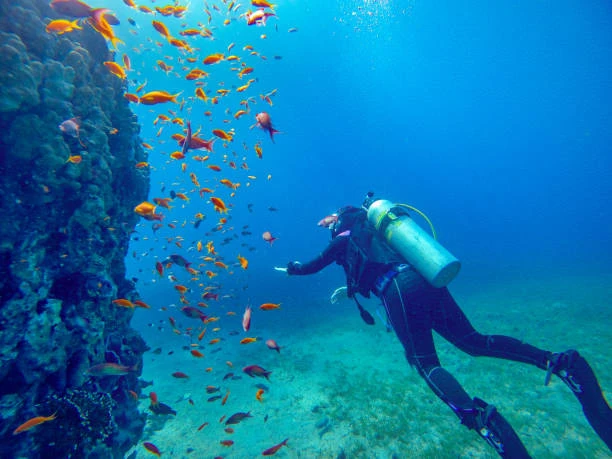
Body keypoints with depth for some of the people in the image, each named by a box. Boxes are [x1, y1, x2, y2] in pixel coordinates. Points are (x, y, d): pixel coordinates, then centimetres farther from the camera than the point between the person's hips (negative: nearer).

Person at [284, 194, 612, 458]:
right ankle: (559, 362, 0)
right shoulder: (372, 228, 32)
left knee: (427, 364, -3)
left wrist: (291, 268, 43)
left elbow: (311, 267, 22)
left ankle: (480, 418, -29)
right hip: (429, 282, 7)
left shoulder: (345, 238, 11)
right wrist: (350, 288, 51)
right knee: (475, 342, 15)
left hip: (401, 293, -7)